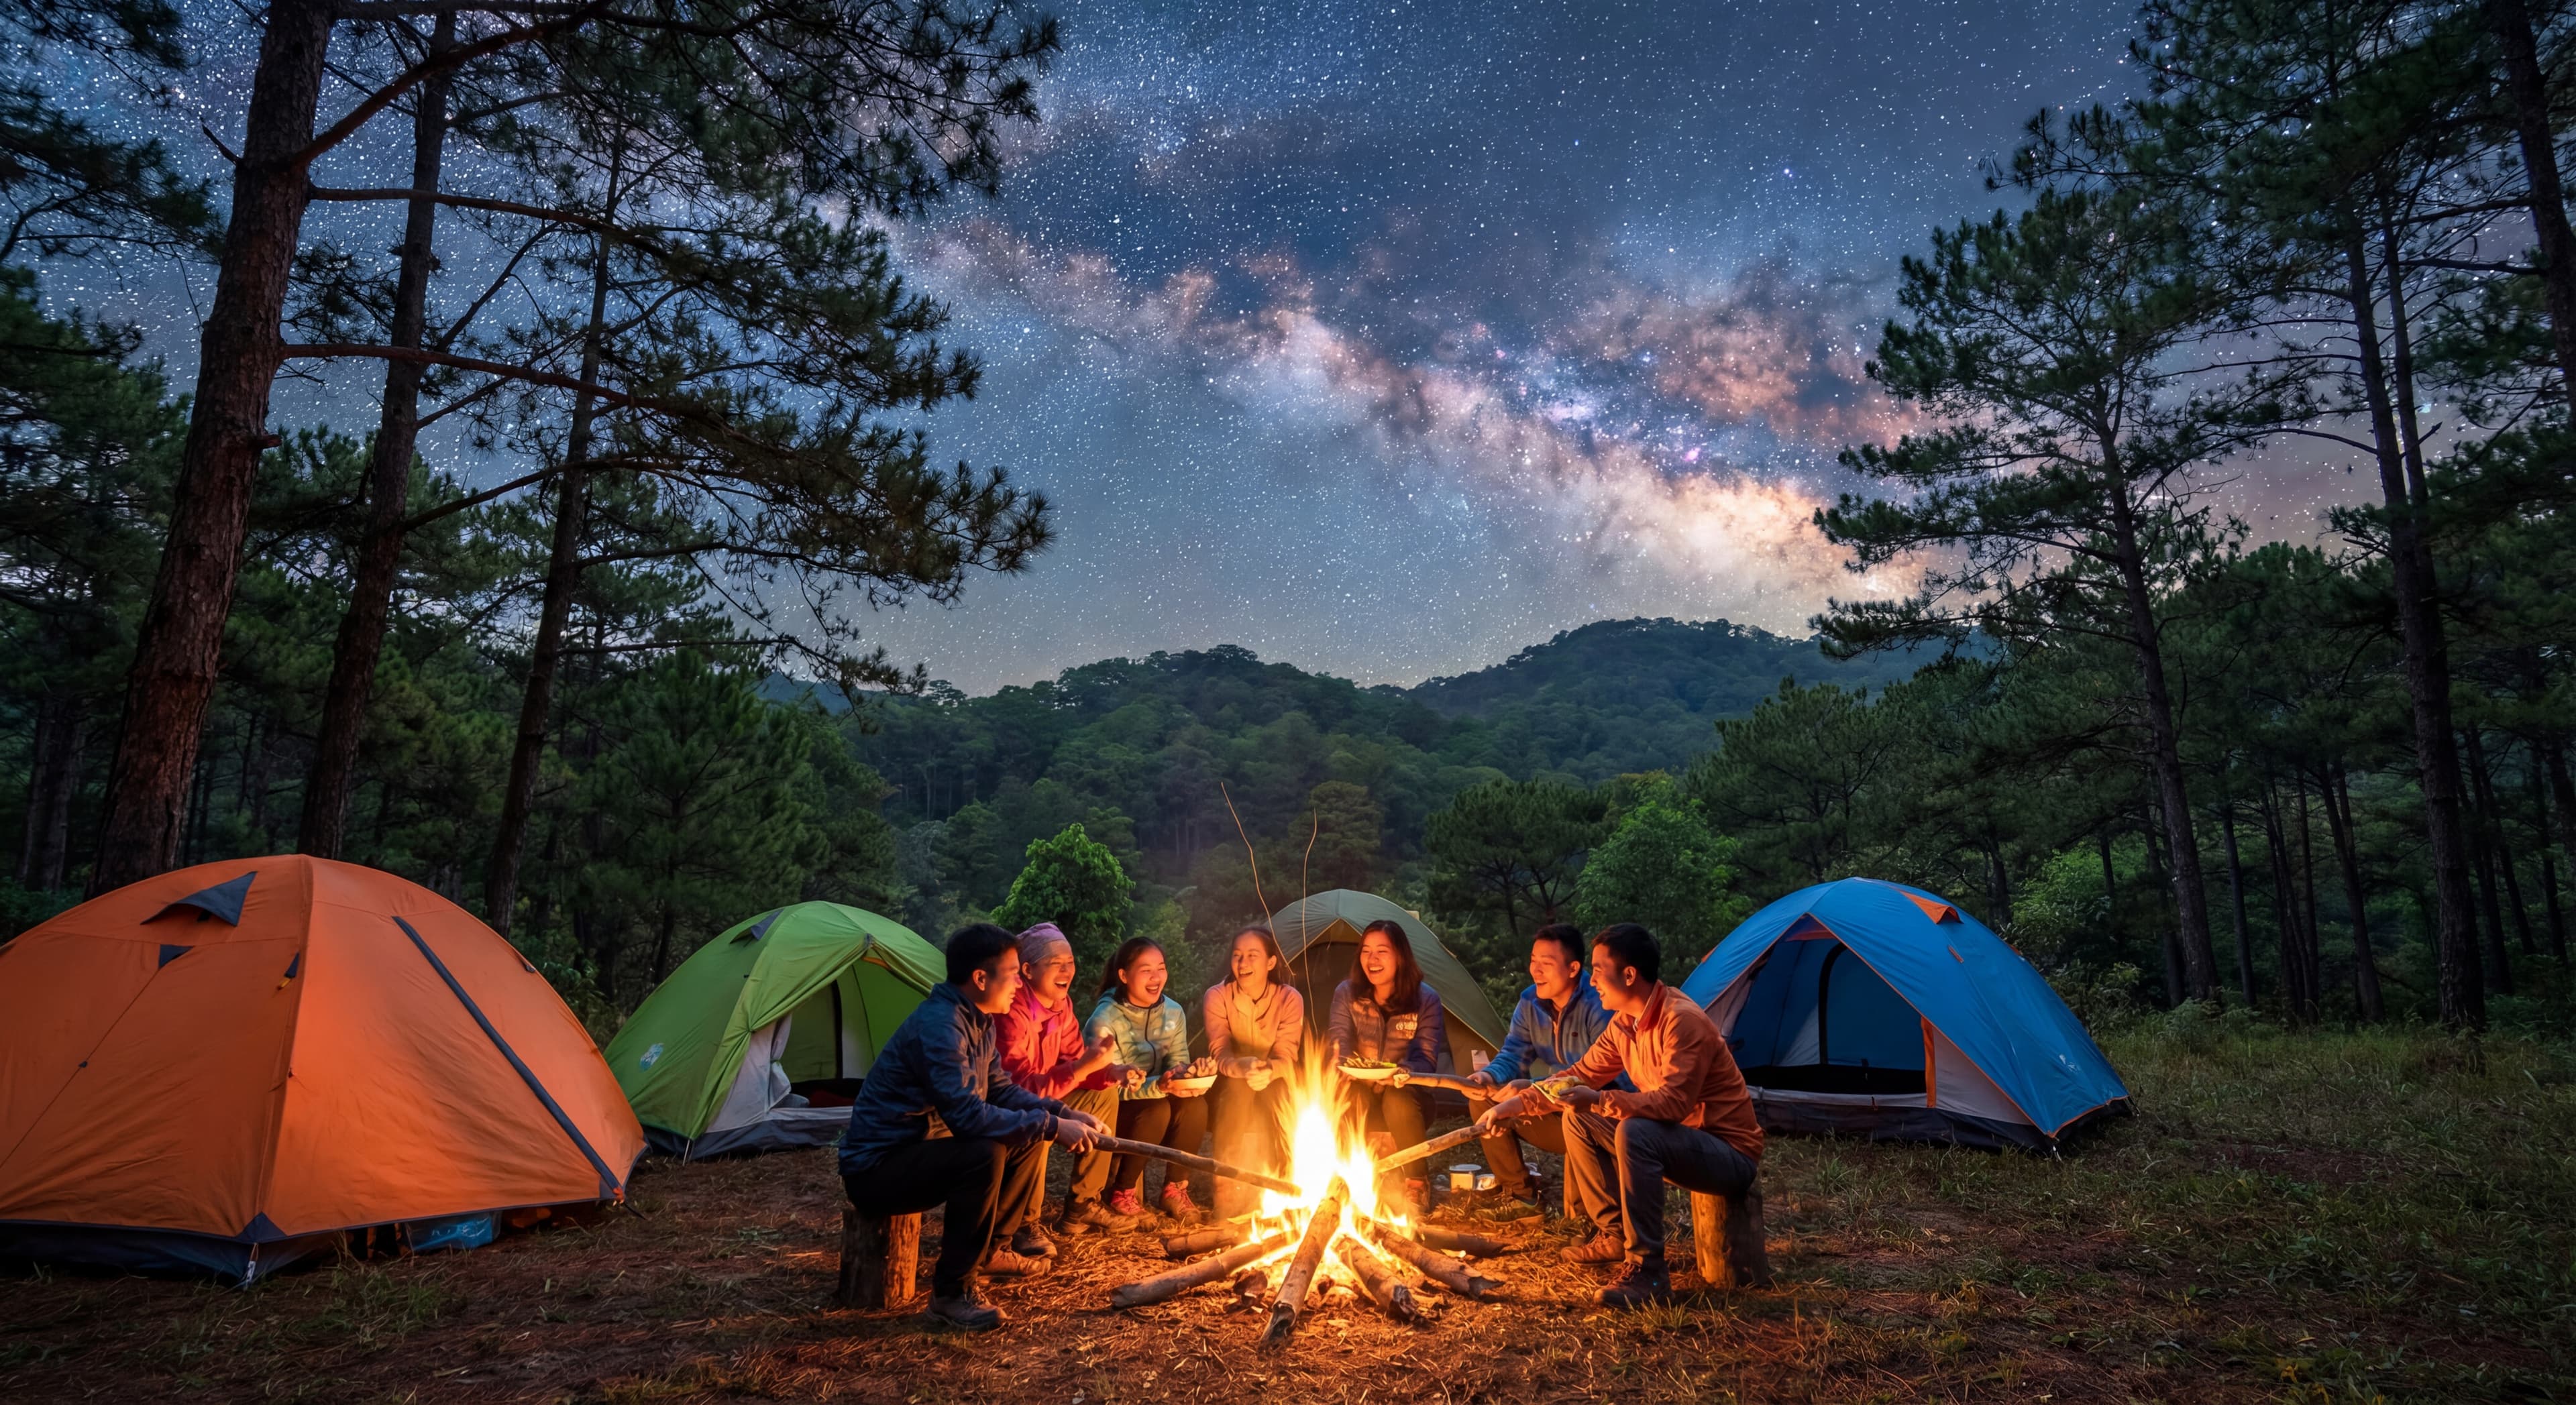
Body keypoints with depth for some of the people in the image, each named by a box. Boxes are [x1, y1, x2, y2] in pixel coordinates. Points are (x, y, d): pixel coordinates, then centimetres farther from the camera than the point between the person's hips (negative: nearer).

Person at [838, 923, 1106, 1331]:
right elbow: (967, 1114, -33)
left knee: (1028, 1139, 5)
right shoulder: (939, 1025, -26)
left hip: (914, 1151, 10)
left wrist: (1064, 1114, -2)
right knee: (985, 1153, -31)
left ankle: (984, 1247, 18)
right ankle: (951, 1291, -17)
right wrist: (1051, 1126, -26)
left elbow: (1001, 1090, 11)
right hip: (874, 1167, -10)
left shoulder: (977, 1021, 4)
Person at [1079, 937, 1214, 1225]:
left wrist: (1191, 1071, -26)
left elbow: (1178, 1063, 0)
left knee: (1196, 1105, -25)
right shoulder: (1104, 1020, -20)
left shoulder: (1173, 1013, -3)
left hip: (1156, 1098, 5)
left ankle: (1175, 1189, -7)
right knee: (1157, 1110, -33)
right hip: (1113, 1115, -5)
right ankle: (1123, 1193, -13)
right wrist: (1158, 1087, -39)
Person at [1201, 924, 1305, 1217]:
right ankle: (1228, 1190, -27)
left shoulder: (1289, 999, -11)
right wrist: (1244, 1067, -48)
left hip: (1274, 1089, 0)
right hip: (1230, 1094, 0)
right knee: (1238, 1086, -35)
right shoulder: (1217, 997, -13)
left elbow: (1286, 1057, -19)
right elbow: (1220, 1054, -24)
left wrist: (1269, 1070, -45)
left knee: (1276, 1088, -34)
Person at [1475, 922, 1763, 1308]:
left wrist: (1600, 1101, -42)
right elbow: (1581, 1076, 10)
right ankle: (1616, 1235, 14)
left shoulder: (1681, 1019, -25)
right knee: (1578, 1121, 5)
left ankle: (1647, 1270, -25)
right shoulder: (1625, 1023, 3)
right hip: (1671, 1141, 9)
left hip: (1731, 1154, -9)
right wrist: (1515, 1103, 3)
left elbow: (1675, 1102, -33)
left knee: (1635, 1132, -34)